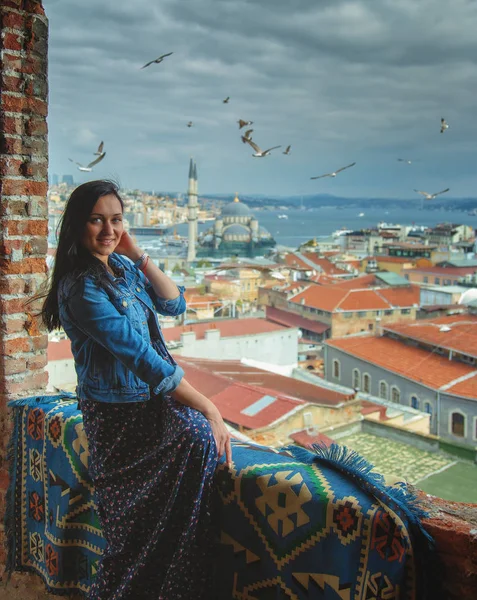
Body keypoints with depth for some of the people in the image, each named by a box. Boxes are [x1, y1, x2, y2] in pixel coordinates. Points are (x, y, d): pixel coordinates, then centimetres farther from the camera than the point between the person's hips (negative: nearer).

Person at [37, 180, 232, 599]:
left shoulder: (122, 266, 7)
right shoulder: (81, 286, -18)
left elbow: (175, 304, 4)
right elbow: (140, 353, -24)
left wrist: (140, 256, -7)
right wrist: (208, 408, -24)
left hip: (152, 396, 7)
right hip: (120, 411, -7)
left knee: (201, 434, -11)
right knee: (198, 434, -19)